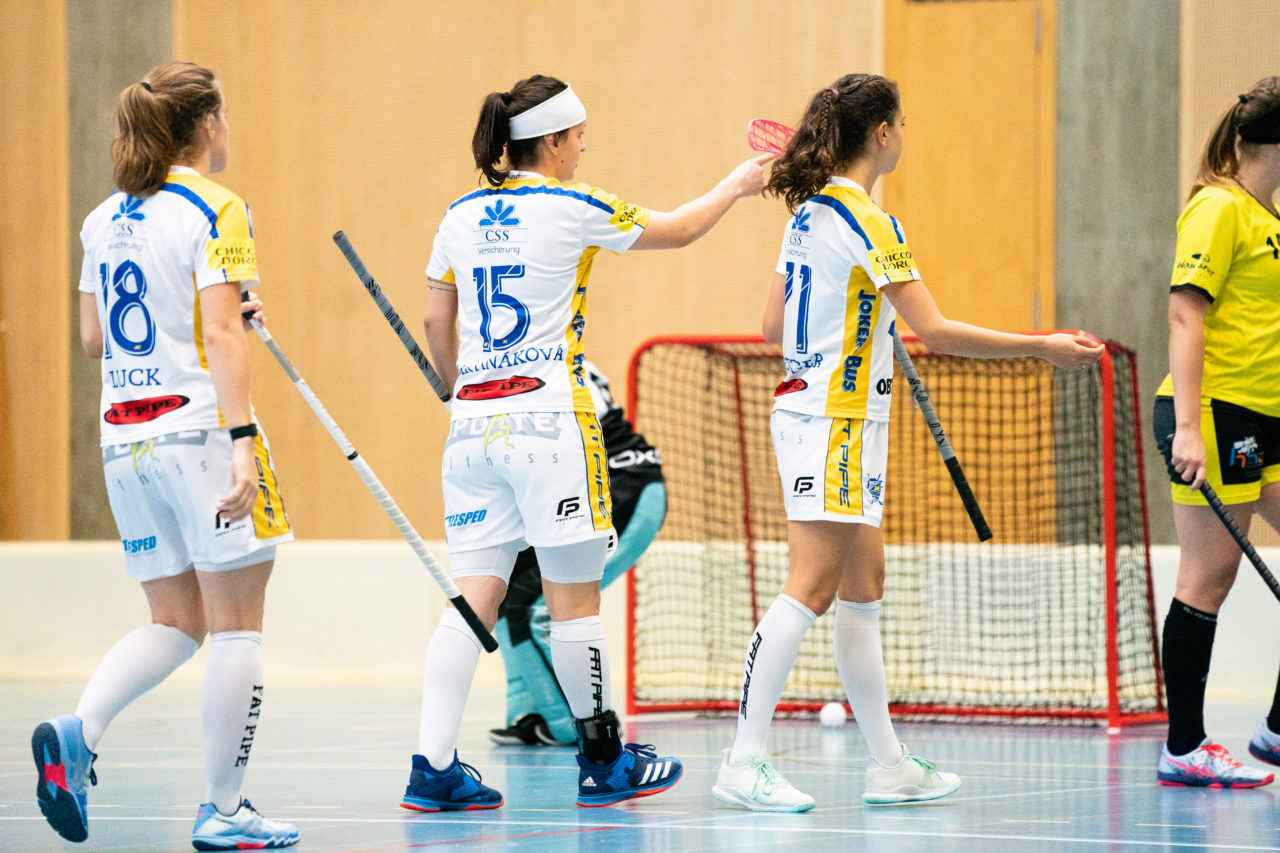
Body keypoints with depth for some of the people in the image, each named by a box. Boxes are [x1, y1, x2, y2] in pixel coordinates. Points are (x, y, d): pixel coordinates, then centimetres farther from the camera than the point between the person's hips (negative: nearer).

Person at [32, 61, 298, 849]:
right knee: (237, 627, 2)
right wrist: (244, 440, -22)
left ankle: (77, 733, -9)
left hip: (125, 434, 7)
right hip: (199, 423, -7)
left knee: (177, 622, 14)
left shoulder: (105, 220, 11)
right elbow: (221, 336, -18)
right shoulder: (214, 210, -9)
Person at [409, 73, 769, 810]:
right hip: (549, 418, -6)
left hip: (475, 420, 6)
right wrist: (736, 186, 26)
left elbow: (437, 321, 15)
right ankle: (604, 762, 14)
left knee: (474, 593, 2)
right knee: (574, 594, 3)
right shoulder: (571, 208, -5)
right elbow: (678, 229, 8)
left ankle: (433, 768, -6)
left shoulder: (463, 217, 9)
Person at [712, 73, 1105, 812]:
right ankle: (745, 764, -12)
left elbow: (775, 324, 17)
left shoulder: (811, 212, 11)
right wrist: (1042, 348, -12)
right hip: (837, 419, -10)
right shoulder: (864, 219, -16)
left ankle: (889, 765, 15)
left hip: (810, 407, 10)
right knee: (810, 590, -11)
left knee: (864, 586, 11)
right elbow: (936, 331, -19)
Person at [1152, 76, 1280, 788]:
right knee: (1209, 577, -5)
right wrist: (1188, 425, -23)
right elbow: (1186, 314, -16)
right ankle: (1185, 749, 0)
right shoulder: (1219, 208, -10)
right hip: (1217, 413, -9)